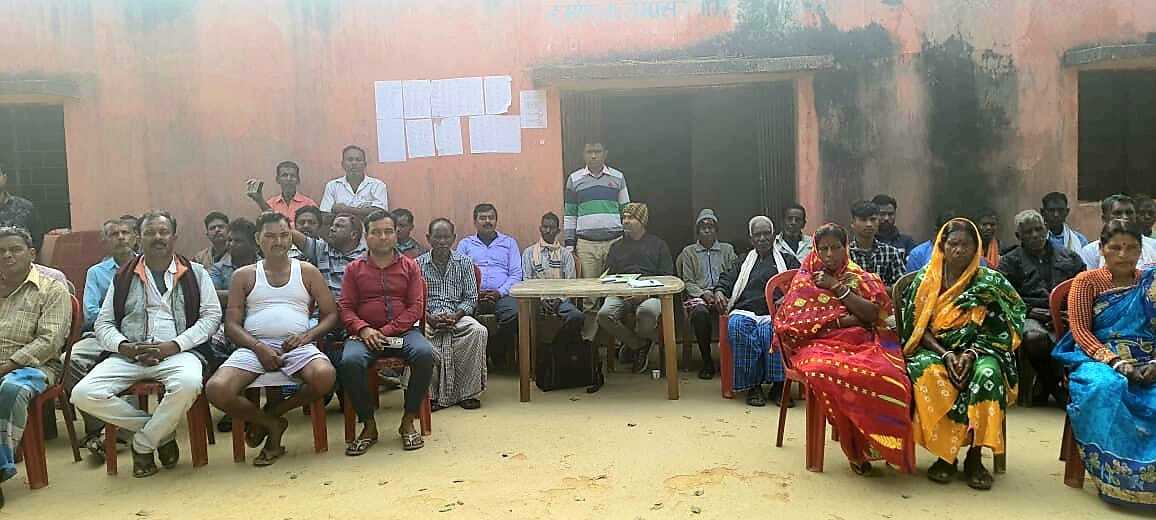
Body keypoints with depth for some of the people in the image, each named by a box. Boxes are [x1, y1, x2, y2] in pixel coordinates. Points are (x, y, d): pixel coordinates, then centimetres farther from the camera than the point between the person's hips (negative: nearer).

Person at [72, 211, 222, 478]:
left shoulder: (195, 273, 10)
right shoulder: (123, 277, 16)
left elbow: (211, 316, 3)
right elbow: (103, 323, 15)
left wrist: (174, 345, -10)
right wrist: (124, 346, -7)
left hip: (177, 353, -3)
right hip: (128, 354, 3)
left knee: (188, 384, -37)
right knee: (83, 394, -23)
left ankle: (143, 445, -9)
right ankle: (162, 432, -5)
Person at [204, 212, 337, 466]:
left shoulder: (307, 272, 16)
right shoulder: (244, 276, 15)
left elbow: (331, 314, 13)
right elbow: (231, 324, 8)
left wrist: (309, 335, -7)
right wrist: (258, 347, -10)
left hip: (297, 345, 0)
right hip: (253, 347, 1)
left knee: (325, 375, -34)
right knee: (216, 389, -28)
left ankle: (272, 412, -4)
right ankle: (273, 425, -1)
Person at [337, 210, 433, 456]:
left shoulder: (409, 266, 11)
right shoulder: (354, 269, 13)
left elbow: (415, 307, 3)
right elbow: (345, 307, 7)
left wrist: (387, 331, -11)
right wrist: (363, 329, -14)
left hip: (403, 331, 0)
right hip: (365, 332, 0)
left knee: (425, 354, -32)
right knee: (349, 362, -33)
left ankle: (408, 421, -15)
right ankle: (369, 426, -13)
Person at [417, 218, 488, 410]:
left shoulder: (464, 262, 9)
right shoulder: (418, 264, 7)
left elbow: (471, 298, 6)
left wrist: (455, 316, -12)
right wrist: (430, 318, -16)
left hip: (457, 316, 1)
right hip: (428, 317, -1)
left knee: (479, 331, -31)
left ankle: (468, 392, -20)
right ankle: (429, 392, -22)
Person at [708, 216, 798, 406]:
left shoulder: (788, 260, 26)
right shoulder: (743, 261, 32)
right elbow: (727, 279, 21)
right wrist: (719, 291, -2)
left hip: (774, 313, -1)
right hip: (744, 311, 2)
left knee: (771, 331, -38)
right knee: (737, 327, -35)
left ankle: (778, 384, -30)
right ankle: (752, 385, -30)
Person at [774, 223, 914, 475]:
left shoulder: (860, 279, 18)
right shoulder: (804, 280, 13)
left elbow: (874, 315, 3)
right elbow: (787, 323, 1)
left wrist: (838, 288, -3)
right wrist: (839, 320, -4)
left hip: (862, 344, 2)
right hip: (820, 344, -2)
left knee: (891, 377, -34)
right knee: (827, 372, -39)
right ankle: (857, 450, -22)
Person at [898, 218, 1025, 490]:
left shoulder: (989, 282, 4)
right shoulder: (925, 279, 5)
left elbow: (996, 330, 0)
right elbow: (918, 327, 1)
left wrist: (970, 354, -18)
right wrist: (946, 355, -15)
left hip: (978, 352, 0)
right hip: (934, 350, 0)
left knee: (988, 373, -35)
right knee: (927, 373, -35)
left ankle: (974, 456, -21)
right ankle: (944, 454, -22)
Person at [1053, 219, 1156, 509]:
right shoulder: (1087, 281, 7)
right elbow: (1080, 331, -3)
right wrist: (1116, 362, -17)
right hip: (1099, 360, -2)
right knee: (1105, 387, -39)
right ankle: (1115, 477, -31)